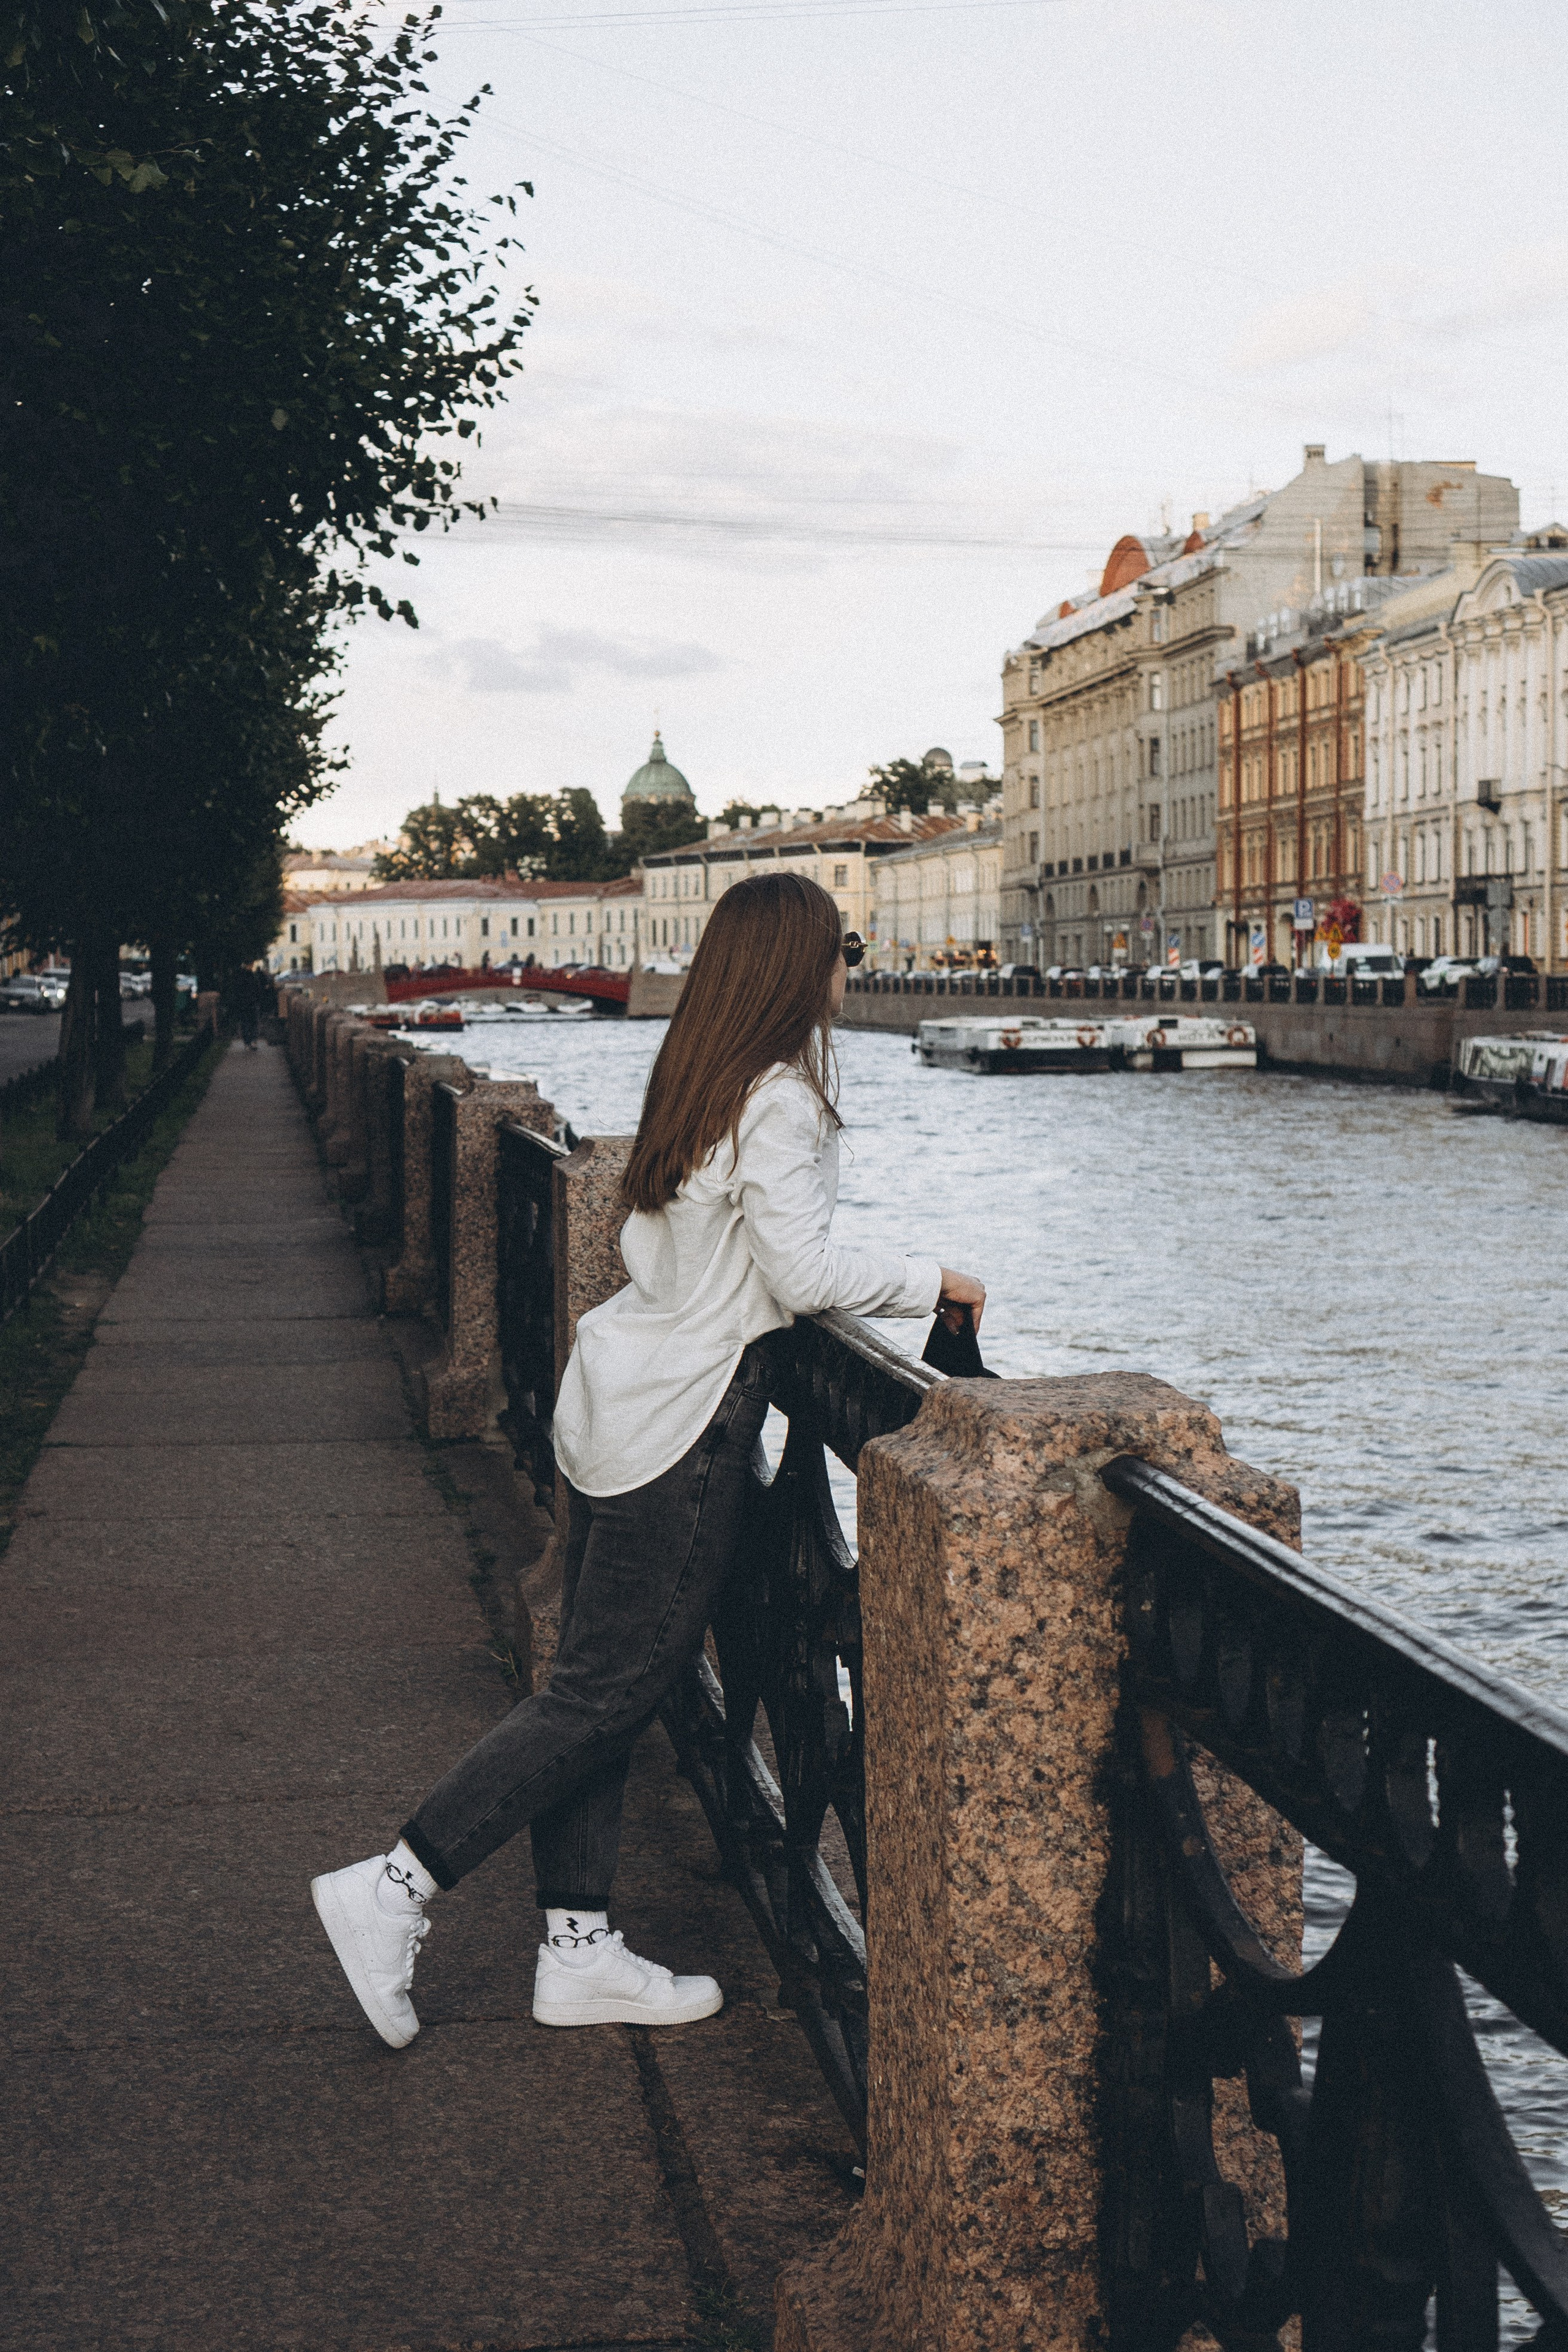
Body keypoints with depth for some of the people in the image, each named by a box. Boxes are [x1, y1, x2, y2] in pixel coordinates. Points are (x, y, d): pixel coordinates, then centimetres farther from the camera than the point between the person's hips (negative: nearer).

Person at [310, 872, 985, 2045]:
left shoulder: (694, 1080, 11)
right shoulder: (780, 1099, -15)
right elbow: (804, 1275, -20)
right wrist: (931, 1280, -6)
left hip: (619, 1391, 9)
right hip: (684, 1420, -9)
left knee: (598, 1683, 11)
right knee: (608, 1692, -2)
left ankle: (578, 1949, 18)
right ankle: (394, 1889, -1)